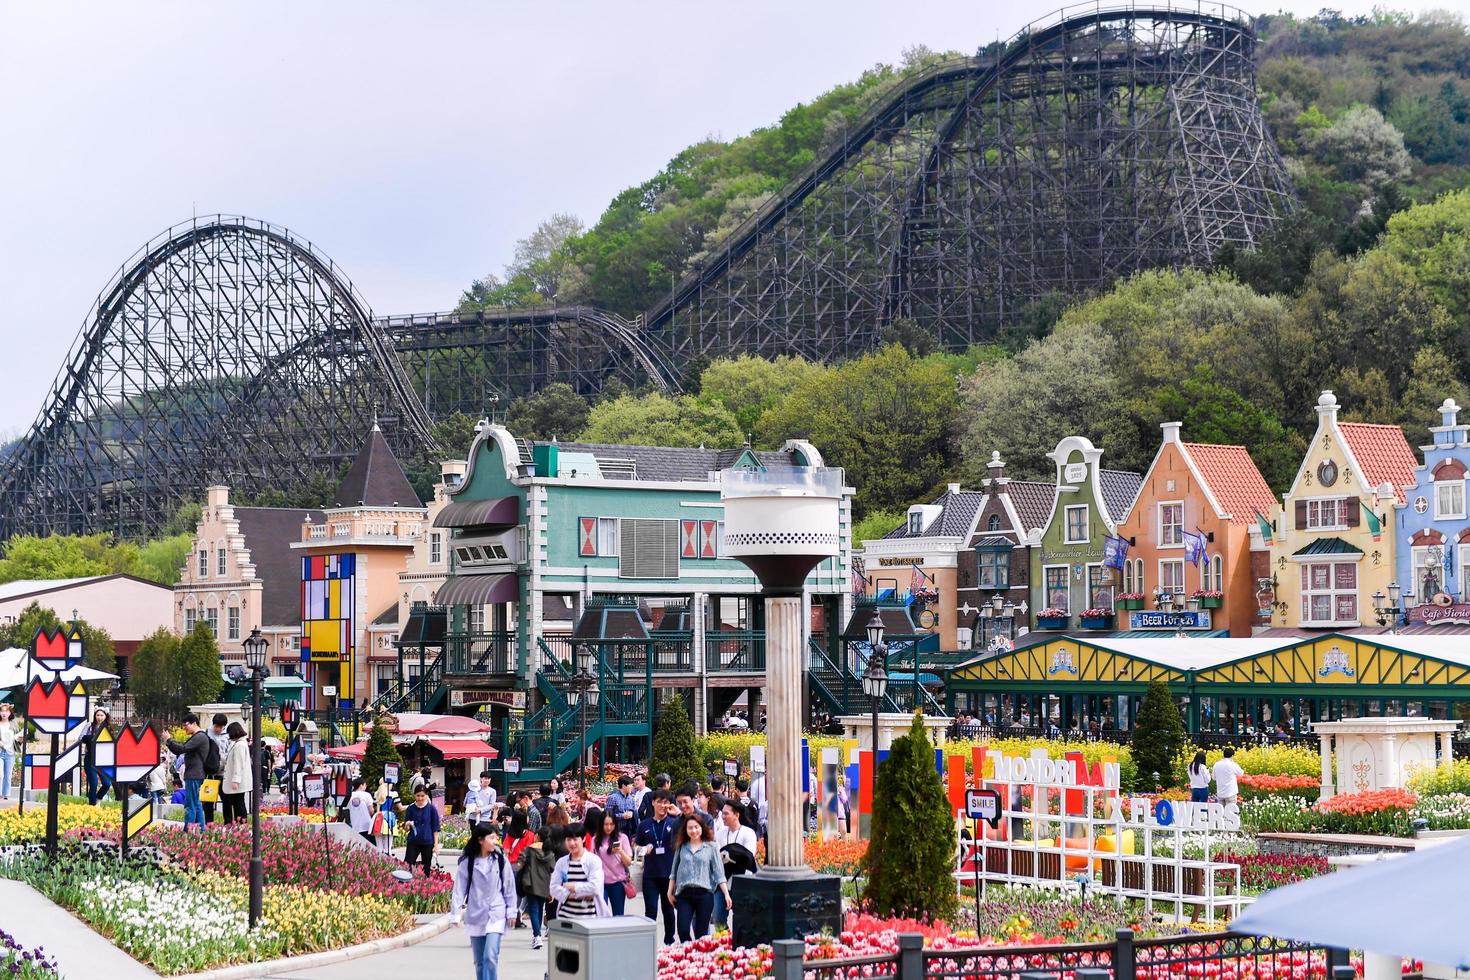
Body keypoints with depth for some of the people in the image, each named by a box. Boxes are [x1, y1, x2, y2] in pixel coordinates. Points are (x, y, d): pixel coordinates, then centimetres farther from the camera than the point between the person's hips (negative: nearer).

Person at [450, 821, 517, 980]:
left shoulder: (501, 860, -2)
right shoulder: (467, 862, -4)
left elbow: (509, 887, 4)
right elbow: (459, 889, -3)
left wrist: (511, 911, 3)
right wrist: (456, 914, -8)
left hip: (496, 915, -1)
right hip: (475, 915, 1)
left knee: (491, 956, -16)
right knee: (479, 961, 10)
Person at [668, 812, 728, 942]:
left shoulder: (710, 848, 5)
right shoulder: (681, 847, 11)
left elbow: (719, 873, 3)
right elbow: (674, 872, 17)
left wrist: (726, 894, -3)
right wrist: (670, 892, 12)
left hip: (704, 893, -1)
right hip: (684, 894, 1)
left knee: (701, 933, 0)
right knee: (683, 931, -11)